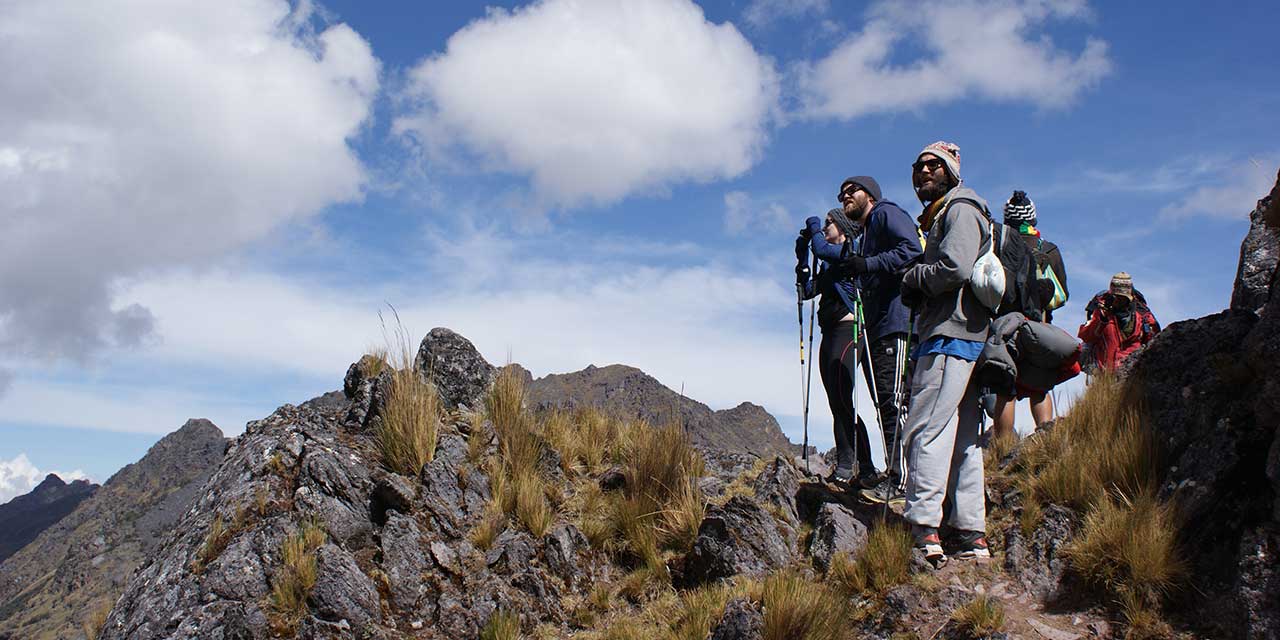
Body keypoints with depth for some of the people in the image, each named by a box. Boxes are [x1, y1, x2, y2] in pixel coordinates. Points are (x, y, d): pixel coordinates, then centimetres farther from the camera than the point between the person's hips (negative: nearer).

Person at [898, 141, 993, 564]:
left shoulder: (960, 208, -3)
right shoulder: (942, 215, 28)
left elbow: (955, 269, -18)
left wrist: (911, 278, -3)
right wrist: (916, 289, 5)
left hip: (950, 336, -10)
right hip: (964, 338, 10)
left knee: (926, 430, -14)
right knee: (961, 437, 8)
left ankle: (924, 530, -17)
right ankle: (972, 535, 10)